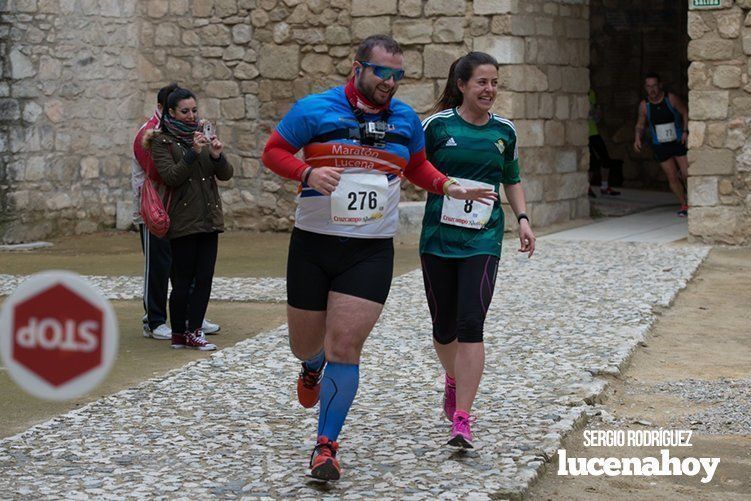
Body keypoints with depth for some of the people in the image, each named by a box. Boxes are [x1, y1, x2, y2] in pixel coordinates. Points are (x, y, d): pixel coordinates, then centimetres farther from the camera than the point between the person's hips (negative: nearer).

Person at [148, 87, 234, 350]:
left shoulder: (202, 135, 15)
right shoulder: (162, 141, 0)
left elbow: (225, 175, 6)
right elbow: (170, 177, -15)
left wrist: (217, 155, -14)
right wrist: (193, 153, -24)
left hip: (209, 219, 5)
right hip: (182, 222, -5)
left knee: (204, 278, 1)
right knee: (183, 279, -3)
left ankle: (193, 331, 4)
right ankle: (178, 334, 5)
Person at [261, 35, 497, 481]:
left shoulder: (406, 119, 8)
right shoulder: (315, 109, -4)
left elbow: (417, 166, 23)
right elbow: (273, 151, 1)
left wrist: (448, 187, 5)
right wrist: (307, 172, -18)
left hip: (372, 252, 1)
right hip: (313, 245, -1)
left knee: (345, 347, -10)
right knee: (305, 344, 10)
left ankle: (326, 446, 2)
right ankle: (312, 369, 51)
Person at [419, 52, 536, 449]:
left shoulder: (504, 131, 7)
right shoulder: (436, 126, -2)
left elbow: (512, 181, 19)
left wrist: (522, 219, 7)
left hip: (483, 241, 0)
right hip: (438, 238, 0)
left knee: (471, 326, -14)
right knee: (444, 327, 10)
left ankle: (462, 420, -13)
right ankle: (453, 379, 44)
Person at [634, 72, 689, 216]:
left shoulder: (671, 99, -10)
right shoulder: (644, 105, -4)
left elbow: (685, 113, 0)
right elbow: (640, 125, 7)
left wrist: (686, 131, -11)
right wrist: (637, 138, -11)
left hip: (679, 142, -2)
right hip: (660, 146, 2)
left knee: (687, 175, -9)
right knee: (672, 178, 1)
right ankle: (684, 205, 15)